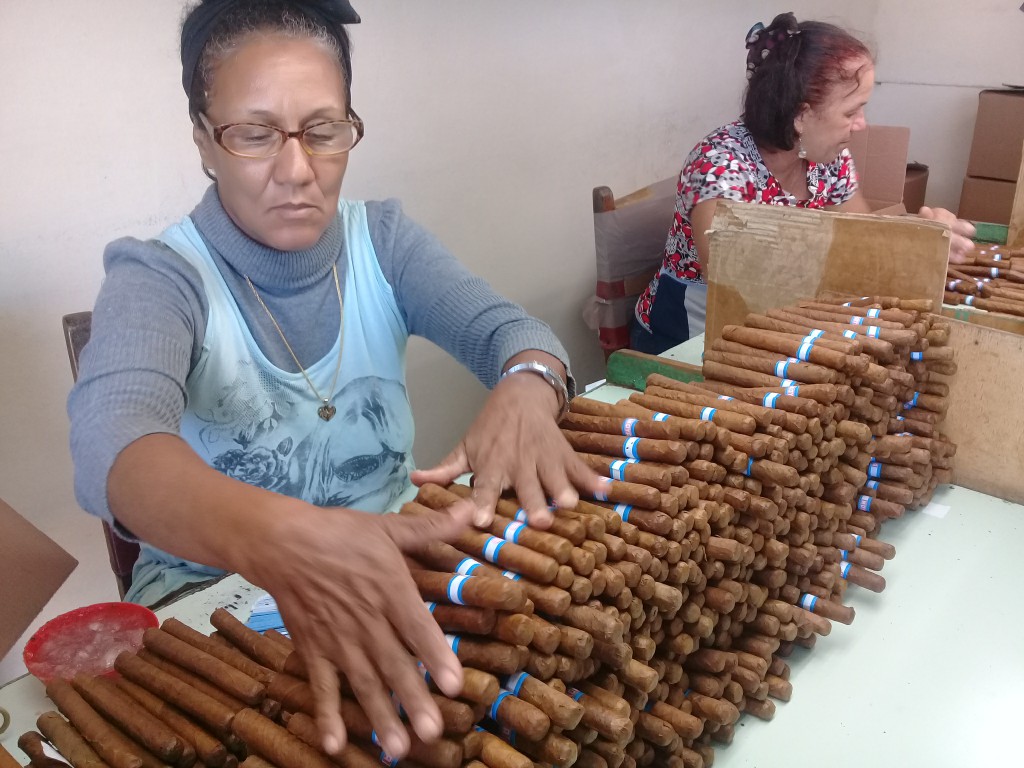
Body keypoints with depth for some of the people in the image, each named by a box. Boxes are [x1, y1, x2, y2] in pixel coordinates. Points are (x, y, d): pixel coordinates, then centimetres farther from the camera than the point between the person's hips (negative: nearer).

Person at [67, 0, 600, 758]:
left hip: (392, 562, 4)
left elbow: (503, 325, -14)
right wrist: (277, 537, -53)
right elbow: (112, 444, -32)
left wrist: (526, 389, -39)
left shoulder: (383, 238, -1)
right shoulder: (156, 278, -13)